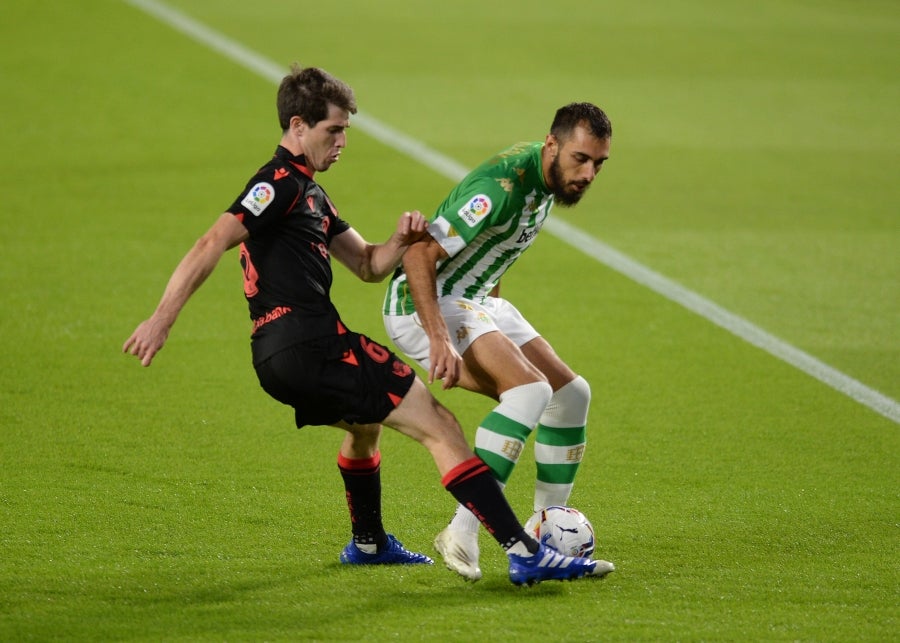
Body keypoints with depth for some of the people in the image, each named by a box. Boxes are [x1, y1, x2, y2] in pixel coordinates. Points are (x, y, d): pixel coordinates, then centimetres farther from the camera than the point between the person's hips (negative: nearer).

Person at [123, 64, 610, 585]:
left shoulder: (309, 194, 24)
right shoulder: (279, 184, -7)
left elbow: (368, 265, 25)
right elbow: (213, 244, -18)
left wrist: (402, 240, 3)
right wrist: (163, 320, -26)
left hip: (283, 359, 11)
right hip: (310, 345, -11)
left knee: (366, 422, 39)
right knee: (438, 425, -12)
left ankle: (368, 543, 55)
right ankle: (527, 554, -19)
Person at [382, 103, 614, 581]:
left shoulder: (548, 179, 4)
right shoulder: (504, 185, -26)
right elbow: (420, 253, -30)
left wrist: (492, 311, 21)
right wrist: (440, 340, -36)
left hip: (475, 299, 10)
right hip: (423, 303, -10)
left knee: (570, 394, 6)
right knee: (530, 390, -27)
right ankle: (462, 534, -27)